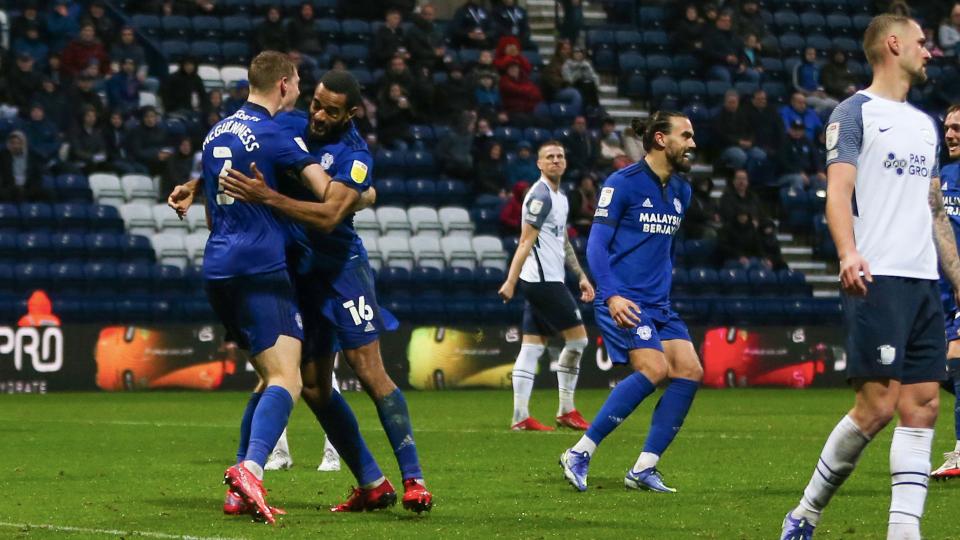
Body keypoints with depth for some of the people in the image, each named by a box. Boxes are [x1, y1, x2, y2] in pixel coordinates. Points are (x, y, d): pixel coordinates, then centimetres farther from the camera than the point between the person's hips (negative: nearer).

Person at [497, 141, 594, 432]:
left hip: (543, 282, 9)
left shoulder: (560, 197, 18)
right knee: (577, 338, -3)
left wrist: (582, 277, 25)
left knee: (532, 347, 5)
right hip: (544, 280, -9)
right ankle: (566, 411, 4)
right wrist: (511, 281, -21)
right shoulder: (541, 196, -12)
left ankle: (521, 417, 2)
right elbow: (526, 242, -17)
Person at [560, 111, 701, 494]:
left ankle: (644, 469, -3)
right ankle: (580, 453, -16)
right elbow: (596, 244, -11)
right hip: (623, 302, -8)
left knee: (689, 371, -8)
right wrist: (611, 295, -23)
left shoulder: (681, 191, 15)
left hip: (658, 305, 8)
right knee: (654, 369, -25)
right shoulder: (622, 183, -8)